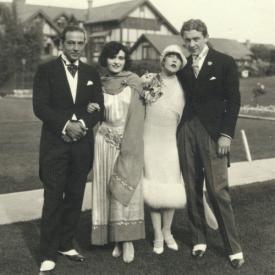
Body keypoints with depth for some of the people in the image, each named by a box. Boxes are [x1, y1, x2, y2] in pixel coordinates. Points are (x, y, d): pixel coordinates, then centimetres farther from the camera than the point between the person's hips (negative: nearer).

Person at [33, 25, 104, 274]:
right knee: (53, 199, -3)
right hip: (55, 143, -3)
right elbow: (40, 106, -8)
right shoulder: (46, 70, 0)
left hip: (82, 143, 4)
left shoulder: (92, 73, 11)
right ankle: (48, 255, 6)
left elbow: (99, 108, 6)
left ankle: (66, 245, 22)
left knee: (75, 198, 8)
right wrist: (66, 125, -18)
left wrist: (83, 124, -13)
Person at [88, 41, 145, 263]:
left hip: (130, 142, -2)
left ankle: (128, 240, 6)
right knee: (107, 190, 3)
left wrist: (129, 146, -4)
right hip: (105, 142, 2)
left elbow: (138, 114, 1)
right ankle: (117, 239, 13)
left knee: (127, 189, -3)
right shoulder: (99, 84, 6)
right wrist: (90, 110, -8)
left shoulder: (134, 82, 0)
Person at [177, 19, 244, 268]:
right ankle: (199, 240, 20)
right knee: (192, 189, 7)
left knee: (218, 191, -6)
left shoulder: (225, 62, 0)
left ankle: (234, 248, 5)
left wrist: (226, 134, -9)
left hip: (213, 133, -3)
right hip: (186, 131, 4)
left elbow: (233, 101, -3)